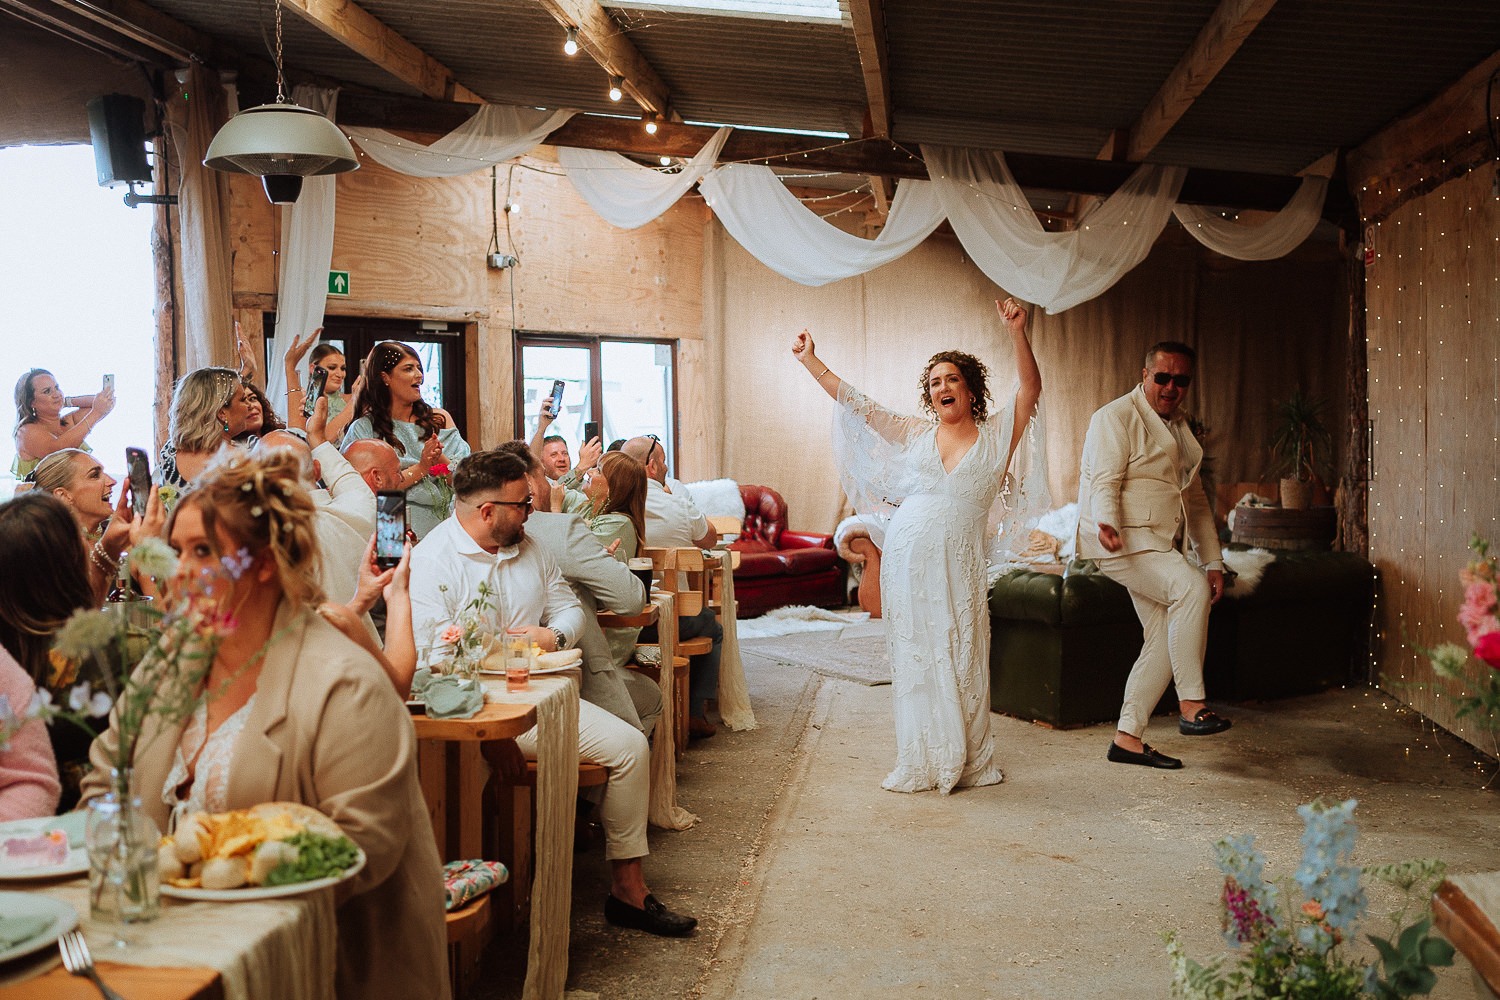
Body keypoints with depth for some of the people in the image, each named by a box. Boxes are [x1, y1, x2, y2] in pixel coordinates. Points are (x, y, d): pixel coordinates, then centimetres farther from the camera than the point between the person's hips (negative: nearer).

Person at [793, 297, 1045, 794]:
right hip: (907, 558, 2)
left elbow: (1030, 389, -5)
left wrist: (1017, 334, -17)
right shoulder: (914, 434, 12)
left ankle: (968, 761, 13)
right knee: (914, 658, 4)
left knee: (961, 659, 0)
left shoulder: (996, 436, 7)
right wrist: (810, 361, 12)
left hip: (958, 565, -2)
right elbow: (856, 404, 13)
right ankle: (921, 764, 13)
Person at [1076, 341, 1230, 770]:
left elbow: (1194, 498, 24)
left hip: (1159, 547, 9)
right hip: (1122, 541, -9)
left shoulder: (1179, 429, 21)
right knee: (1191, 588, -29)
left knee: (1165, 639, 2)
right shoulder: (1115, 417, -5)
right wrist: (1107, 524, -37)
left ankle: (1128, 738, 10)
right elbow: (1104, 480, -17)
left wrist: (1212, 561, 18)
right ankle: (1191, 706, -24)